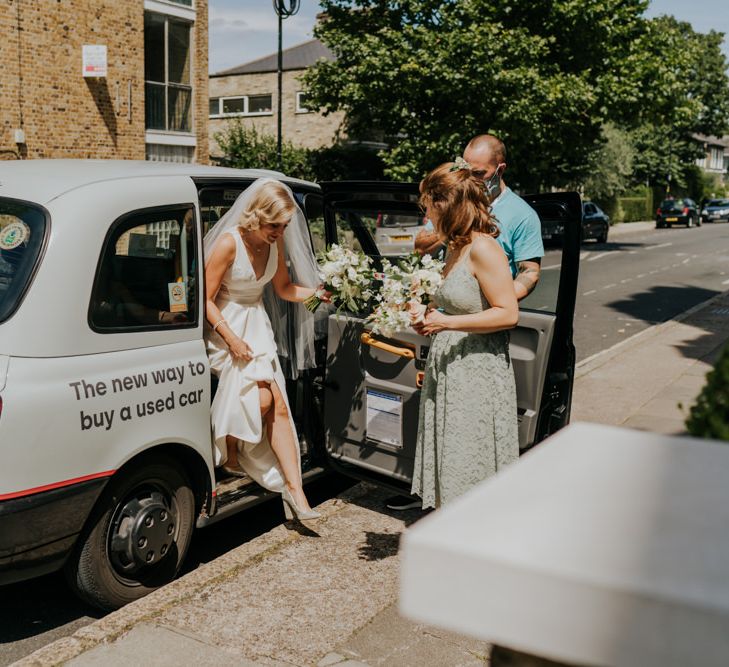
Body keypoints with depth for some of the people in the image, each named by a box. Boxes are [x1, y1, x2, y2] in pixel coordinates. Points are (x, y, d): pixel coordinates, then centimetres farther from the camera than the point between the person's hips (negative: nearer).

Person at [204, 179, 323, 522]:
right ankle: (230, 458, 9)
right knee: (260, 398, -20)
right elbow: (206, 299, -17)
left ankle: (294, 490, -2)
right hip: (227, 327, -6)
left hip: (257, 326, 6)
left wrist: (317, 293, -8)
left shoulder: (275, 240, -2)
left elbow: (283, 287, 9)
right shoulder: (229, 243, -21)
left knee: (278, 407, -3)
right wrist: (232, 339, -22)